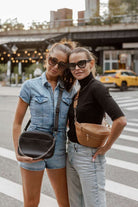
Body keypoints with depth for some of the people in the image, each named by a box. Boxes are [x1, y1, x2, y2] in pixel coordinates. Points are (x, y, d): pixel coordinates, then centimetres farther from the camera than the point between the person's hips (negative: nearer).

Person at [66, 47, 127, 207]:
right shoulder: (78, 89, 8)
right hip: (72, 152, 8)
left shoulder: (96, 87, -16)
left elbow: (120, 120, -28)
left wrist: (106, 147, -17)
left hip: (89, 156, -8)